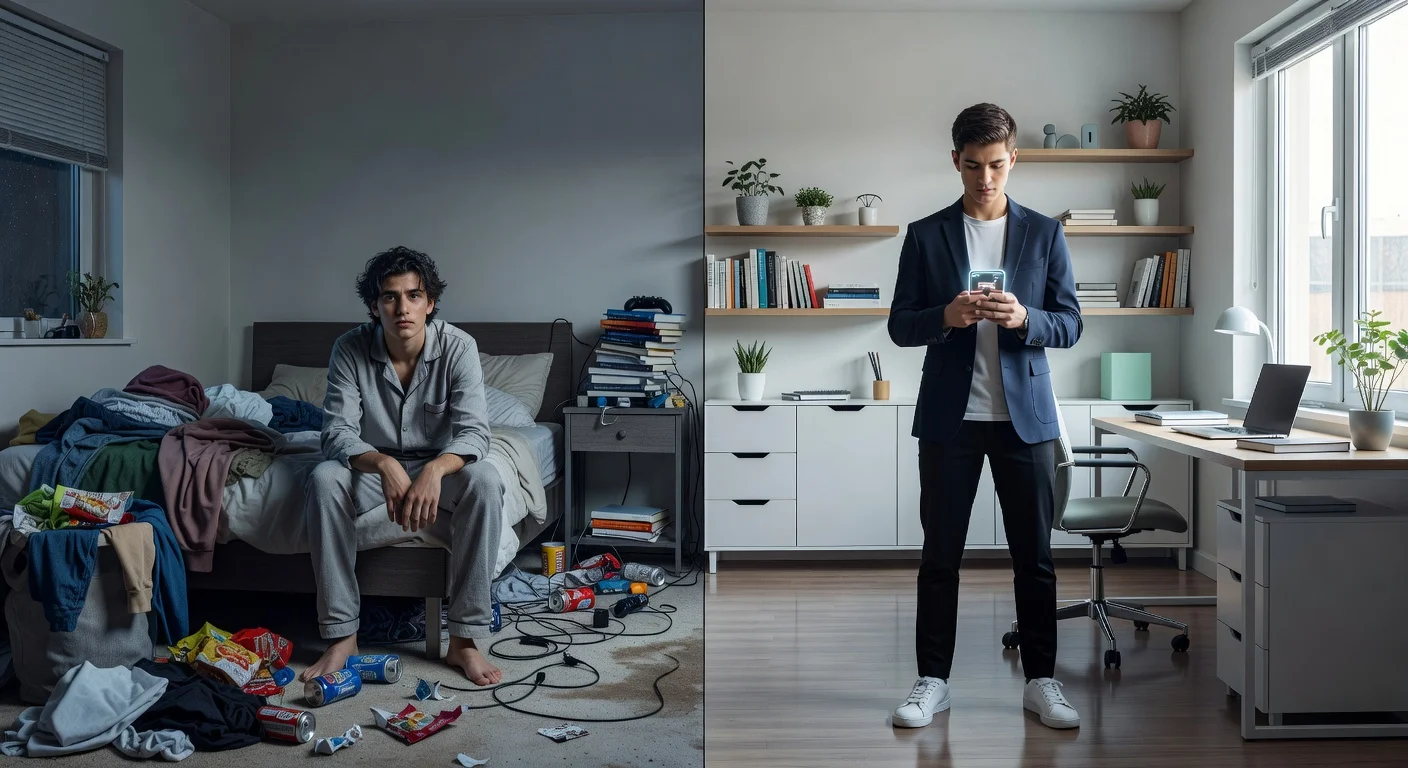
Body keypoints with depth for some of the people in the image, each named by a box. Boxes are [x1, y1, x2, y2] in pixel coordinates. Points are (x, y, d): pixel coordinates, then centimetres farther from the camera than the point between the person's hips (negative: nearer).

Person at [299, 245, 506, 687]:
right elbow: (337, 432, -21)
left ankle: (463, 639, -26)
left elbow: (474, 432, -25)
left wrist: (435, 470, -47)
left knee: (485, 482, -33)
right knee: (323, 480, -31)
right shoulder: (350, 349, -15)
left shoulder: (458, 347, -18)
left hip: (438, 463, -1)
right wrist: (384, 464, -42)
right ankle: (342, 636, -22)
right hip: (373, 465, 1)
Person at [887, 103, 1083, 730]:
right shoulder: (925, 236, 4)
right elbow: (900, 326, 3)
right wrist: (946, 317, -18)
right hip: (950, 416, 0)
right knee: (940, 555, 5)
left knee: (1034, 555, 6)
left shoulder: (1044, 234, 6)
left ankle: (1040, 681, 19)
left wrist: (1023, 318, -16)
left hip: (1024, 415, 1)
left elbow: (1069, 324, 4)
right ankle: (933, 681, 16)